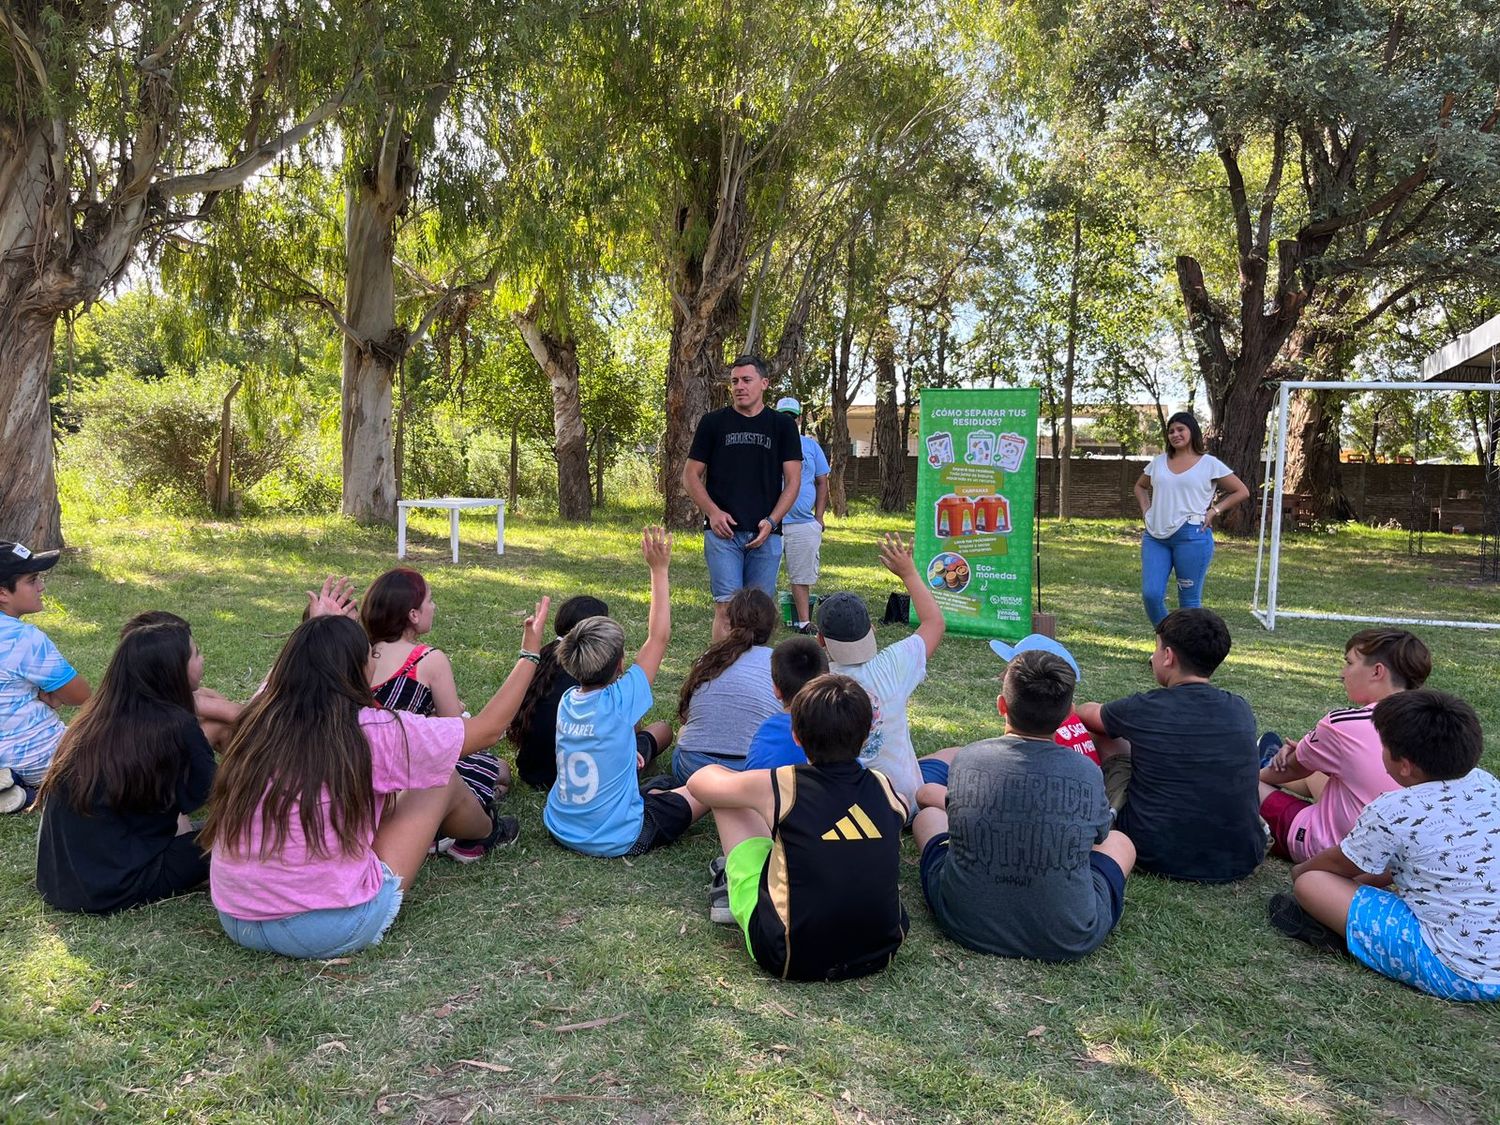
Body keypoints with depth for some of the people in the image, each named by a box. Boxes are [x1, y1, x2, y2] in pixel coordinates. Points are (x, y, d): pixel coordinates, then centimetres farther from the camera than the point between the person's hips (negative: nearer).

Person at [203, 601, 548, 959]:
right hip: (334, 932, -5)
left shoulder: (256, 720, -2)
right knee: (443, 782, 12)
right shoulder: (374, 733, -15)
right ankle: (490, 833, 42)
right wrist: (530, 653, 11)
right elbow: (489, 728, 0)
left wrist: (316, 631, 39)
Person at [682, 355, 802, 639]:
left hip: (765, 533, 1)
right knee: (727, 607, -8)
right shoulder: (713, 422, 6)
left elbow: (793, 480, 5)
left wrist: (771, 521, -8)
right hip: (723, 531, -1)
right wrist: (712, 512, -8)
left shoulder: (782, 425, 8)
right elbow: (690, 476, 7)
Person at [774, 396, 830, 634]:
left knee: (802, 577, 7)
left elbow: (822, 483, 13)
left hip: (804, 523, 2)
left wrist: (819, 517, 5)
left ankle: (804, 622, 15)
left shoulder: (811, 445, 11)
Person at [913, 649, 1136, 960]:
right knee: (1120, 842, 27)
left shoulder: (966, 758, -12)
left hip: (964, 926, 1)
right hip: (1068, 940, 0)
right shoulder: (1087, 772, -12)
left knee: (927, 816, 26)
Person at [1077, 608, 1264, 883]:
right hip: (1242, 861, 4)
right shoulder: (1241, 711, 0)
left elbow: (1087, 714, 15)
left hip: (1158, 857, -4)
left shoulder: (1141, 710, -11)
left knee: (1106, 736, 15)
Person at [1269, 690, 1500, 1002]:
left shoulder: (1393, 812, -16)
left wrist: (1300, 871, 24)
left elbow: (1339, 864, 4)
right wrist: (1377, 876, 25)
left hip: (1455, 974, -8)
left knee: (1311, 883, -8)